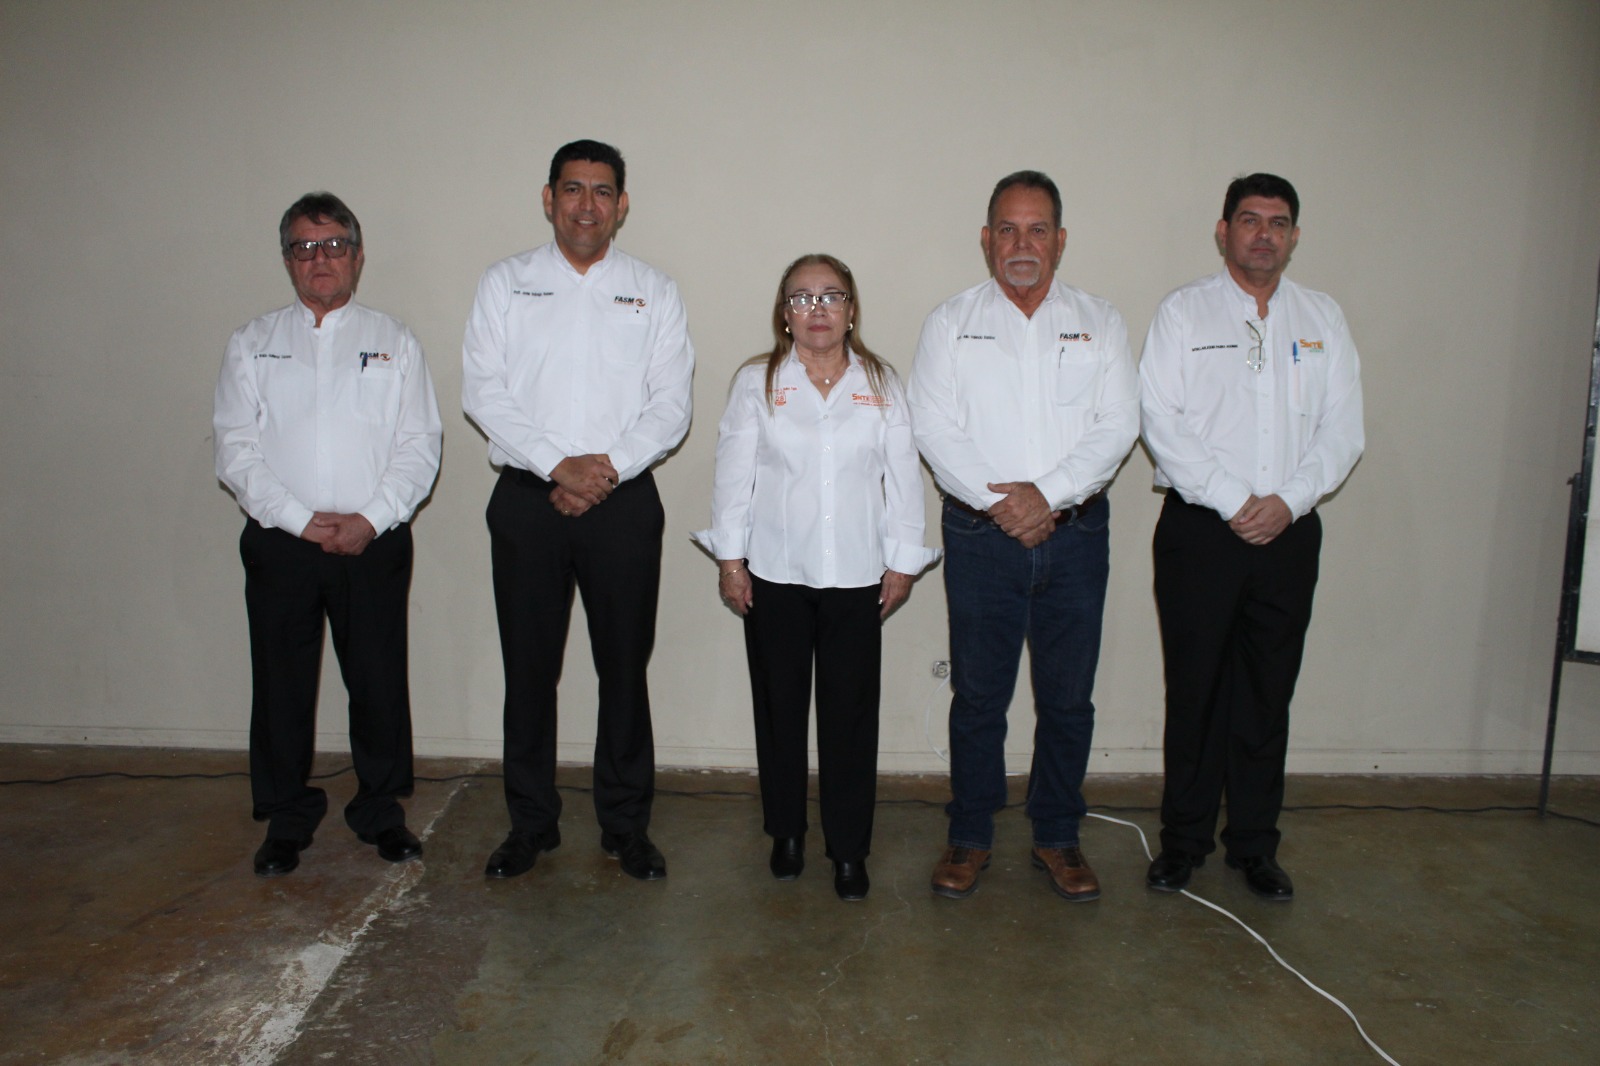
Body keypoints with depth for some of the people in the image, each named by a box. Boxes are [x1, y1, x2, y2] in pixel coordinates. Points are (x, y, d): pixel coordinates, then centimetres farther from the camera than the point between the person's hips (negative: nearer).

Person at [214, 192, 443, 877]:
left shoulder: (394, 343, 9)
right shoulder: (252, 345, 10)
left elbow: (419, 449, 1)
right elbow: (235, 452, 2)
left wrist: (369, 520, -12)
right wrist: (302, 520, -10)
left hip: (375, 542, -1)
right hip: (279, 541, 1)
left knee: (378, 682, 3)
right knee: (281, 685, 7)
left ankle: (381, 813, 20)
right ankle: (286, 821, 22)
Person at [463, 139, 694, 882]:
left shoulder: (653, 292, 10)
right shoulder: (505, 284, 8)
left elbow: (671, 404, 2)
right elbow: (482, 392, -1)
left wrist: (610, 466, -13)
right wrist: (557, 464, -12)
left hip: (624, 501, 0)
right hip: (527, 500, 0)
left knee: (624, 666, 4)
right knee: (529, 667, 6)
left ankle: (626, 826, 18)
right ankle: (530, 824, 22)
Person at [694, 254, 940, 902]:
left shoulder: (882, 385, 5)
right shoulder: (756, 382, 3)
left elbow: (903, 477, 4)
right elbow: (734, 472, 2)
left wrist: (902, 562, 1)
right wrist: (730, 559, -1)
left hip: (856, 578, 0)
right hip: (775, 574, 0)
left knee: (851, 714, 3)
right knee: (779, 707, 10)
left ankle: (849, 848, 17)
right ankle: (786, 832, 27)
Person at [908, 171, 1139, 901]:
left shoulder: (1099, 322, 9)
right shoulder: (950, 323, 6)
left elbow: (1118, 425, -1)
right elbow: (934, 429, -4)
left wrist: (1048, 493, -14)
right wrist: (997, 500, -14)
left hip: (1075, 533, 2)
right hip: (980, 537, -1)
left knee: (1068, 698, 9)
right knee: (978, 695, 7)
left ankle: (1057, 837, 26)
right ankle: (970, 836, 23)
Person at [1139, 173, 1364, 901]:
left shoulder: (1323, 319, 12)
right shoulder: (1183, 312, 2)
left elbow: (1343, 430, 6)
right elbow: (1160, 421, -8)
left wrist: (1287, 501, -9)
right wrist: (1232, 502, -13)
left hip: (1289, 532, 3)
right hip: (1199, 529, -2)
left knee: (1268, 693, 9)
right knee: (1194, 690, 4)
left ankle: (1255, 844, 22)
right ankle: (1184, 840, 18)